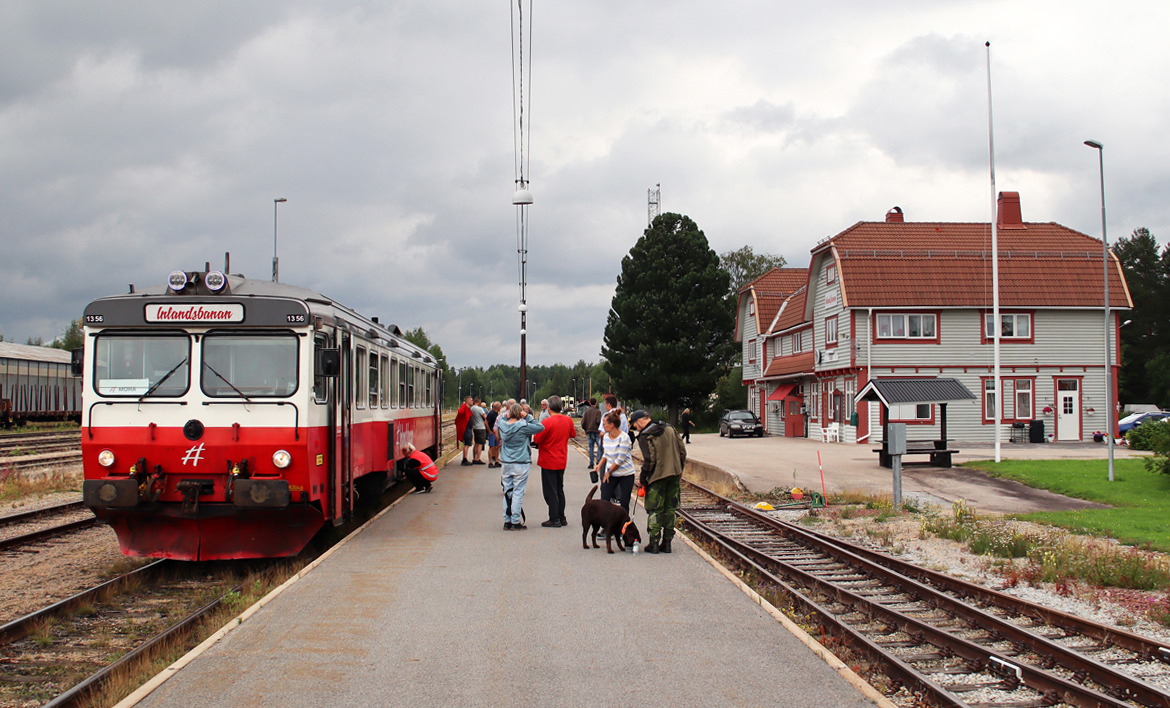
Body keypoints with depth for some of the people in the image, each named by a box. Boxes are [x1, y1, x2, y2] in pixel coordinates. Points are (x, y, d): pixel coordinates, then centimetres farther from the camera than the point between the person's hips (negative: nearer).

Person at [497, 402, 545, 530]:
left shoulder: (502, 426, 0)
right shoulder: (523, 426, -14)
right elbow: (541, 428, -9)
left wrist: (507, 417, 11)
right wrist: (528, 417, -7)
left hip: (506, 464, 5)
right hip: (521, 465, -5)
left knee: (507, 492, 10)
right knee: (518, 493, 0)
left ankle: (507, 522, 13)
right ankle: (516, 522, 3)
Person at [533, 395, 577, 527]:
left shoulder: (547, 422, -20)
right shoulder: (568, 420, -1)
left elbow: (537, 439, -17)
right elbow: (573, 434, 16)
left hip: (548, 462, -6)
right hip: (562, 461, 6)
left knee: (550, 492, 0)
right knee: (559, 490, 17)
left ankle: (554, 519, 0)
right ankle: (562, 518, 20)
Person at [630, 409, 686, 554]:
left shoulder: (645, 437, -12)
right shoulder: (669, 428, 8)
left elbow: (649, 461, -17)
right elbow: (682, 450, 9)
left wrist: (642, 479, -6)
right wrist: (680, 469, 18)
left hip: (657, 477, -6)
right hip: (675, 475, 6)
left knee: (654, 510, 3)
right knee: (670, 509, 11)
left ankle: (654, 543, 2)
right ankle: (667, 542, 13)